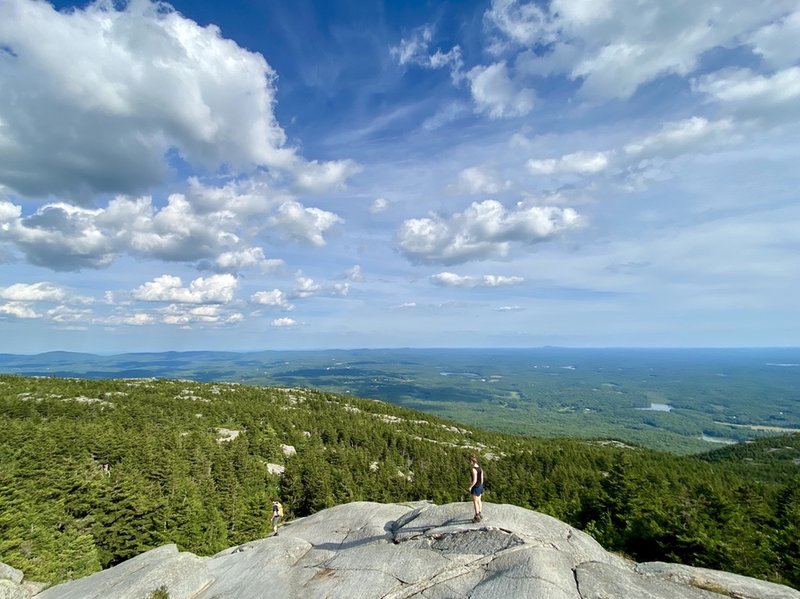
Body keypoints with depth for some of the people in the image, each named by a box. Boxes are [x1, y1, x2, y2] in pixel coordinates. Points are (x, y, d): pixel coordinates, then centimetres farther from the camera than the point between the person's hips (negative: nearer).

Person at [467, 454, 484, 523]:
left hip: (475, 487, -8)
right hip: (480, 486, 8)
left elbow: (474, 480, -25)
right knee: (478, 500, 21)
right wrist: (481, 486, 19)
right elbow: (482, 479, 8)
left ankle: (477, 516, 14)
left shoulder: (473, 469, -24)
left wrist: (470, 487, -15)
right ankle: (479, 514, 33)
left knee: (475, 502, 6)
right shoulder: (480, 468, 1)